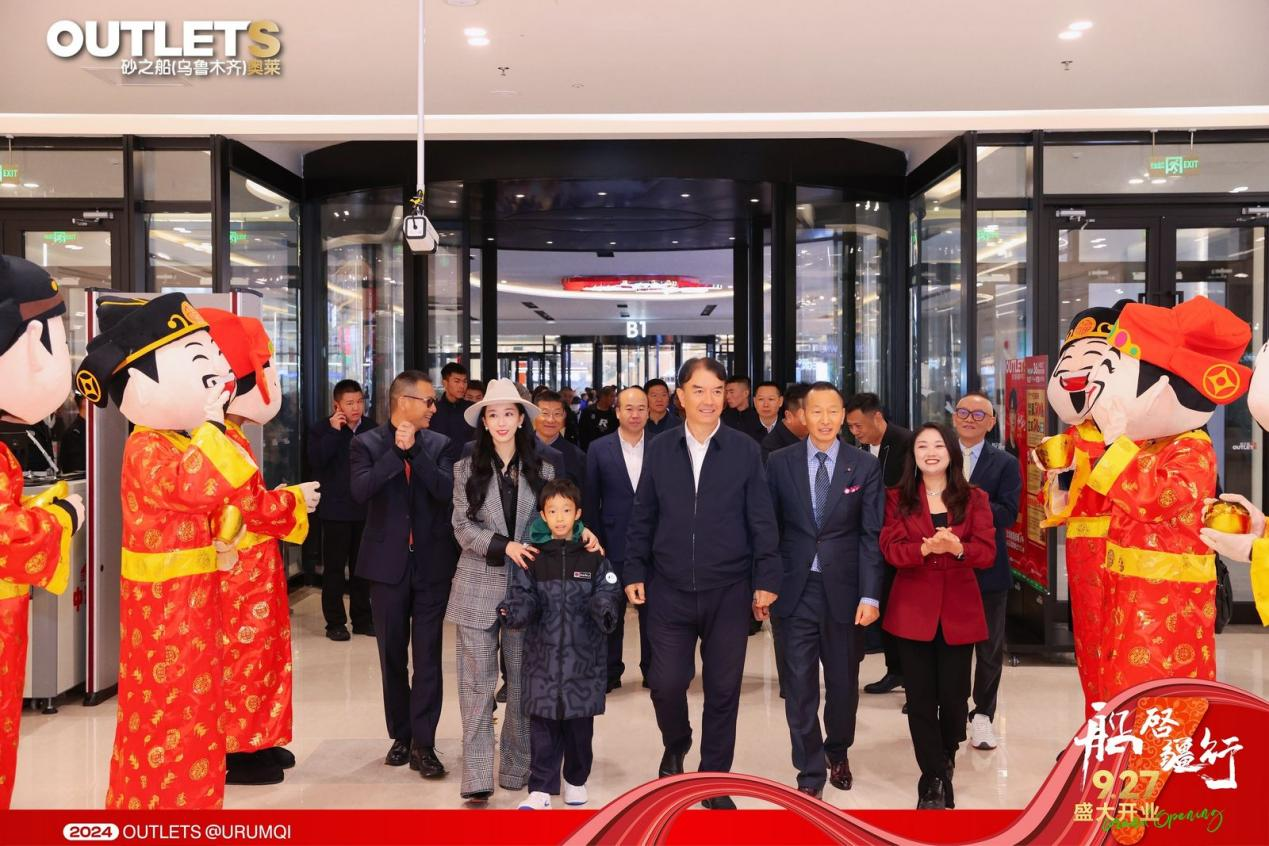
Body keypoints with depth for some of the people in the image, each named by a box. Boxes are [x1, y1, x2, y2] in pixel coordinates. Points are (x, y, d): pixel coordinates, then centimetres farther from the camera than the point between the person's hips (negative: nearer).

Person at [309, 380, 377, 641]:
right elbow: (316, 461, -18)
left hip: (366, 509, 3)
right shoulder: (322, 429, -3)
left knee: (362, 566, 11)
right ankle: (335, 622, 12)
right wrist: (334, 432, -20)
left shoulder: (372, 428, 4)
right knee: (334, 567, 3)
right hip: (336, 509, -3)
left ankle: (362, 618, 21)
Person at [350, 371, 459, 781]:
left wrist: (415, 450, -17)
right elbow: (360, 490, -16)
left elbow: (446, 491, -12)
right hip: (388, 563, 0)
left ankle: (423, 743, 4)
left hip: (432, 563, 0)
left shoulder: (440, 445, 3)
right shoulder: (367, 443, 0)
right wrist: (397, 451, -19)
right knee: (392, 656, 11)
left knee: (427, 656, -1)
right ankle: (400, 736, 24)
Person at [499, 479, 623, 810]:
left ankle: (576, 780, 28)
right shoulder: (531, 557, 2)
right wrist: (514, 611, -22)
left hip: (584, 654, 0)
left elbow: (608, 592, -1)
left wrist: (606, 611, -23)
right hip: (542, 654, 0)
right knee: (543, 723, 2)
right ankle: (540, 789, 9)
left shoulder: (593, 556, 1)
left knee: (580, 721, 10)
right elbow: (522, 595, 0)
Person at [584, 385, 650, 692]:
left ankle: (652, 670, 21)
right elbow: (590, 501, 2)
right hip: (613, 543, 0)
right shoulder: (599, 449, 1)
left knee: (651, 609, 8)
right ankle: (610, 671, 21)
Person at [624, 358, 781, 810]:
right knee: (666, 683, -2)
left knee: (723, 690, 7)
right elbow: (642, 517, 8)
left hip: (728, 592, 0)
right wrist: (635, 572, 3)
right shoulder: (659, 449, 3)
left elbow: (762, 521, -1)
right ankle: (675, 746, 31)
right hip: (670, 590, 1)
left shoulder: (745, 450, -2)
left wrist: (766, 580, -4)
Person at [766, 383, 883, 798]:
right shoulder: (780, 462, 1)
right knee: (799, 686, 2)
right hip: (793, 590, 0)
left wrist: (870, 595, -8)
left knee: (843, 681, 14)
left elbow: (871, 535, -2)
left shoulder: (865, 465, 0)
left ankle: (838, 753, 39)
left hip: (843, 589, 1)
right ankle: (810, 773, 16)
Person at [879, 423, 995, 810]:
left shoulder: (974, 498, 5)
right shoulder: (897, 498, 4)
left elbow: (987, 551, -5)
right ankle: (935, 779, 12)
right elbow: (890, 549, -7)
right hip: (913, 609, 0)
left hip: (959, 610, 0)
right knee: (920, 697, 1)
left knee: (954, 694, 5)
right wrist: (927, 548, -27)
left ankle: (944, 762, 32)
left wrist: (957, 548, -27)